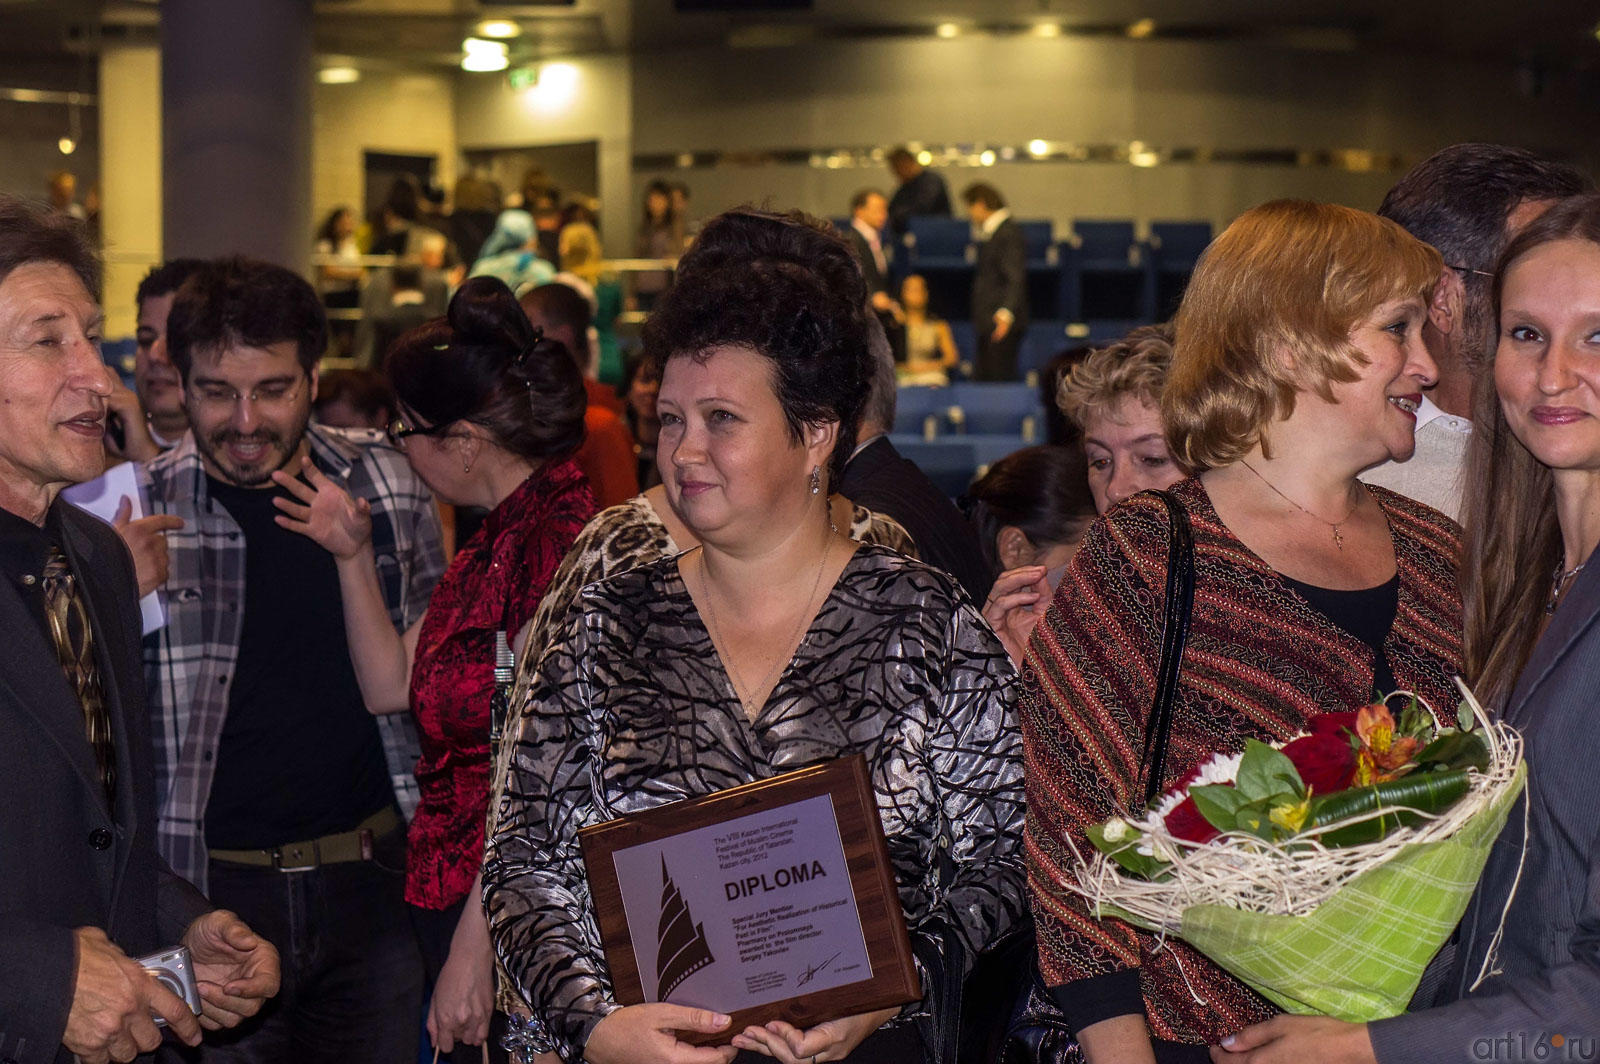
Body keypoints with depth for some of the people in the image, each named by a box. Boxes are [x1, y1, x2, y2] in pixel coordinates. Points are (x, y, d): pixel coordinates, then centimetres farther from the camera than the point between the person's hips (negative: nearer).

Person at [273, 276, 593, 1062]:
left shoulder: (554, 538, -20)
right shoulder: (495, 540, 12)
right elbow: (390, 686, 16)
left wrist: (476, 945, -21)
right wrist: (354, 555, 8)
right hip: (450, 895, 9)